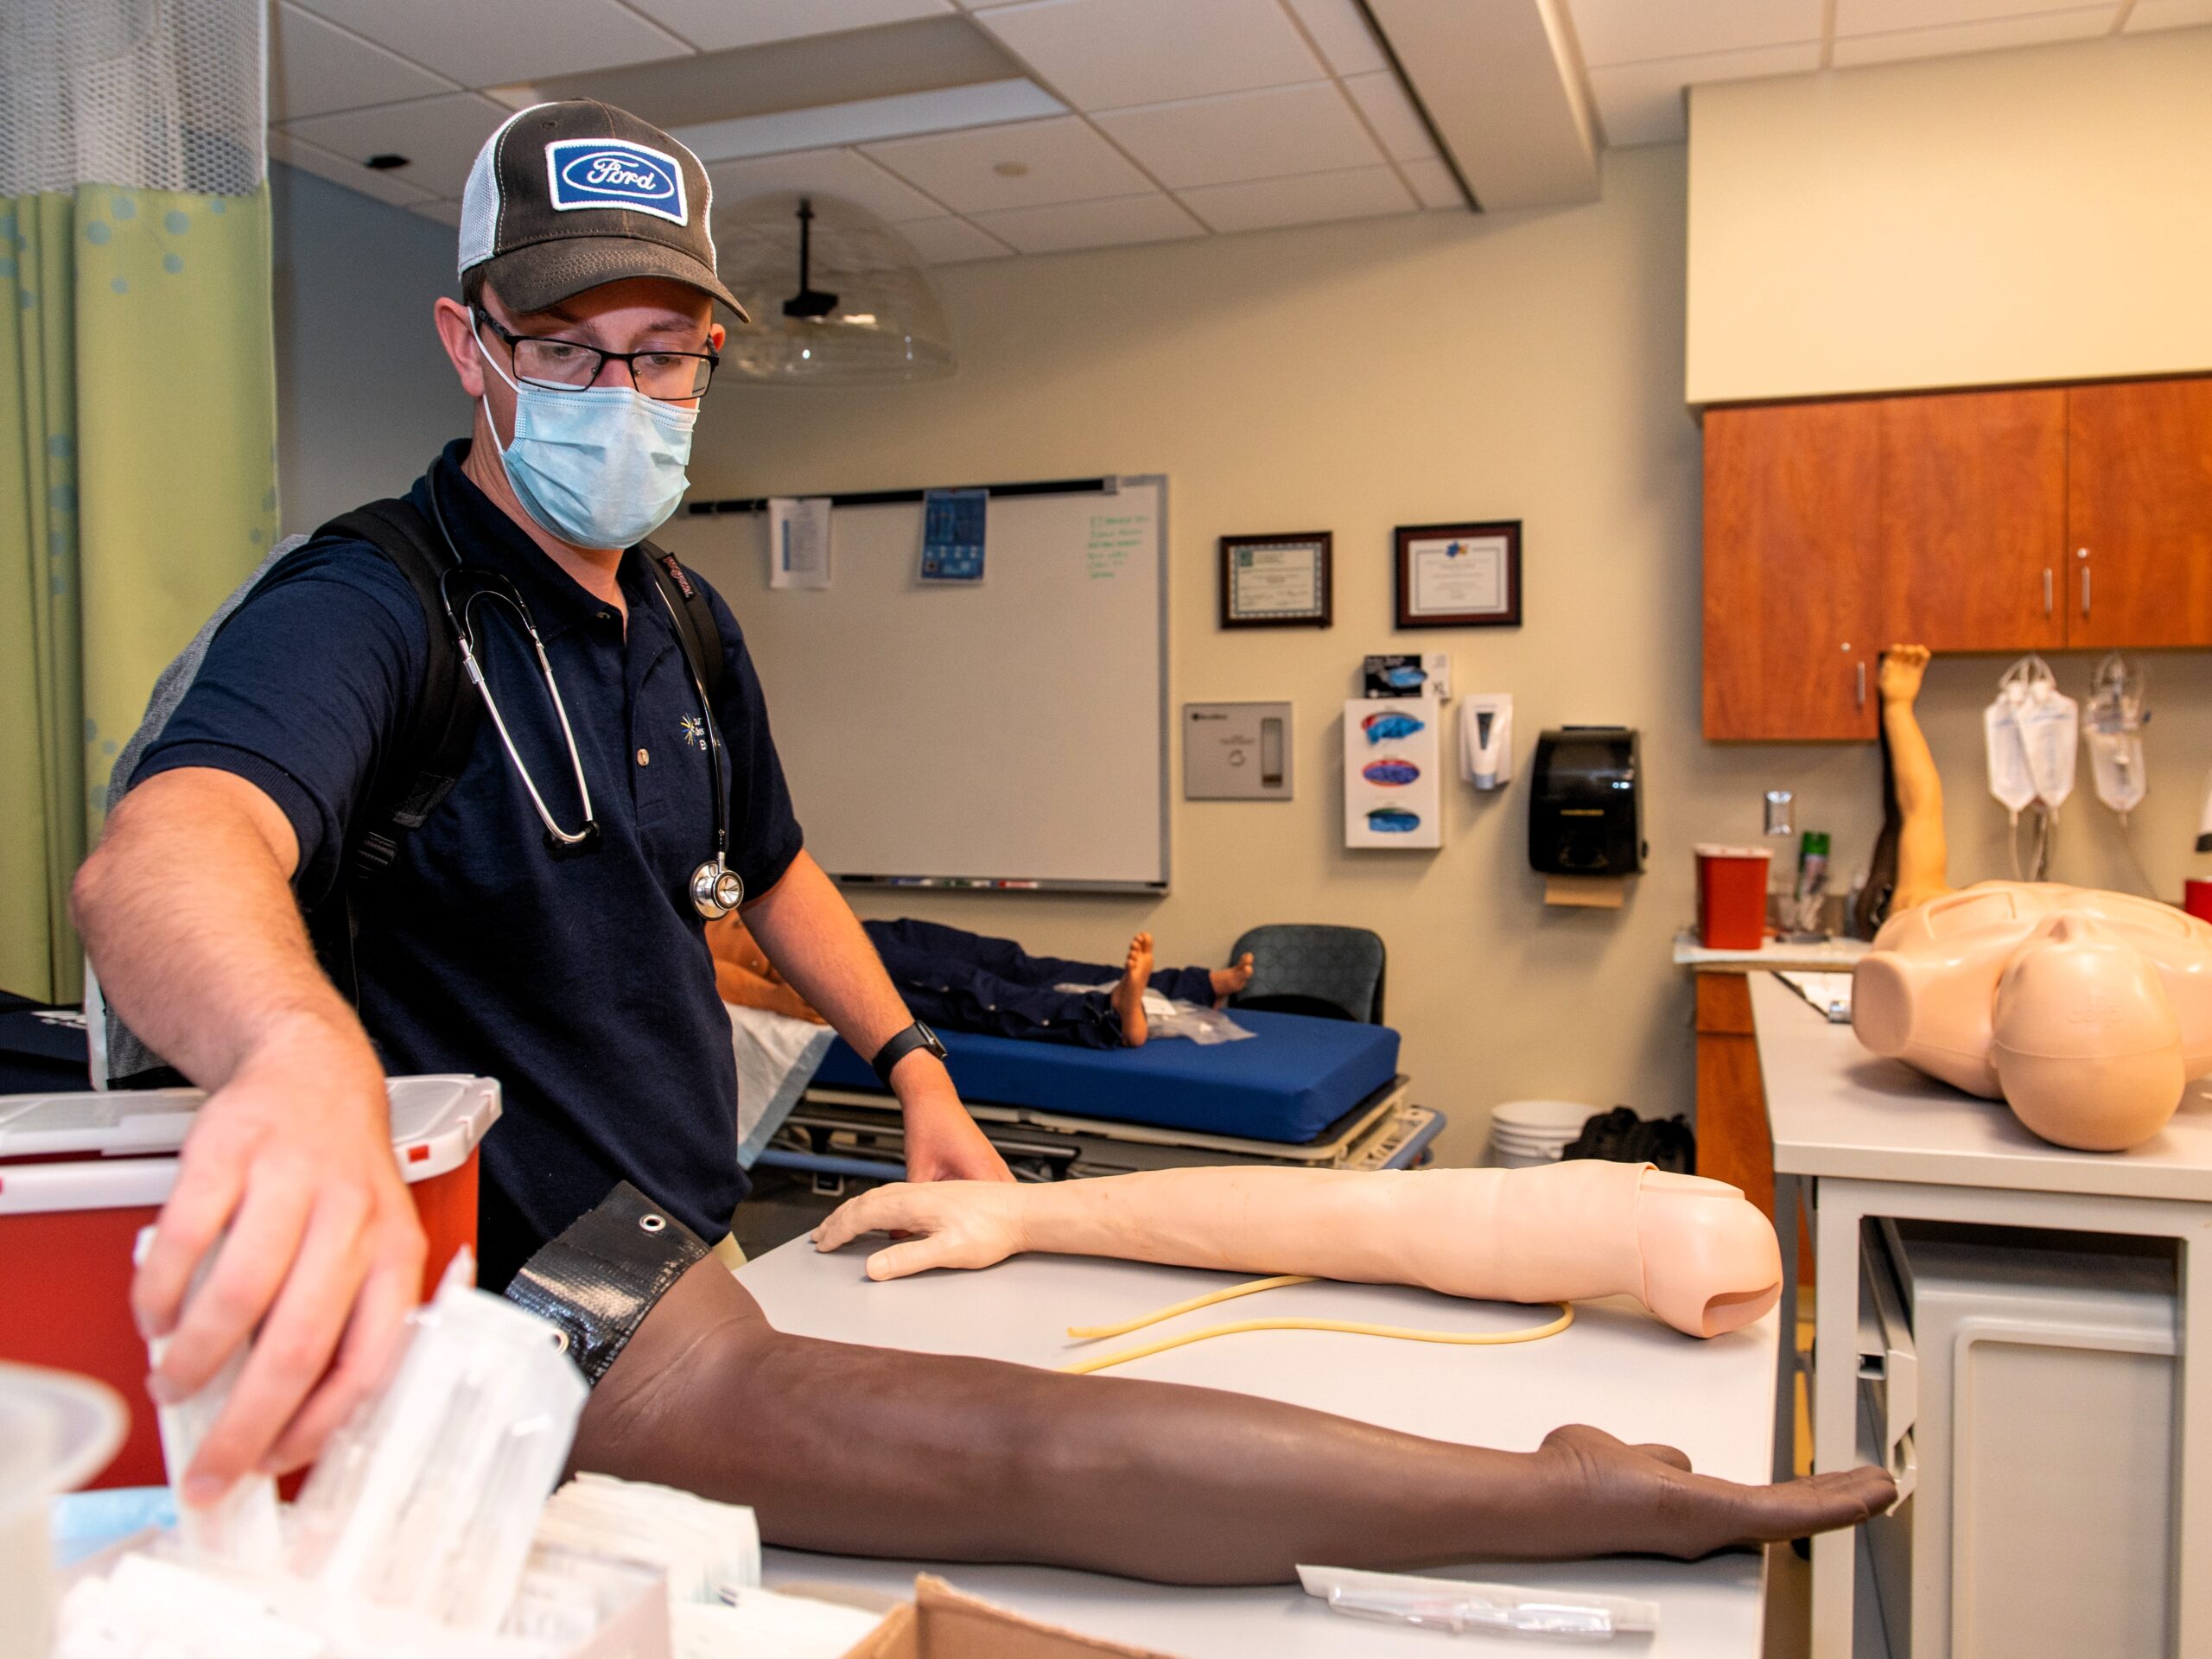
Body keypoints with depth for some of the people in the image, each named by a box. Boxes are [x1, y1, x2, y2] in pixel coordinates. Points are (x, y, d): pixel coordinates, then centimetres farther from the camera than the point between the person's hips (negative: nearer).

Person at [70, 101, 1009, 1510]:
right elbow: (165, 848, -42)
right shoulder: (364, 605, -20)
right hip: (502, 1326, -7)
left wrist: (916, 1065, 13)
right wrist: (305, 1052, -64)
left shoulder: (688, 620, 6)